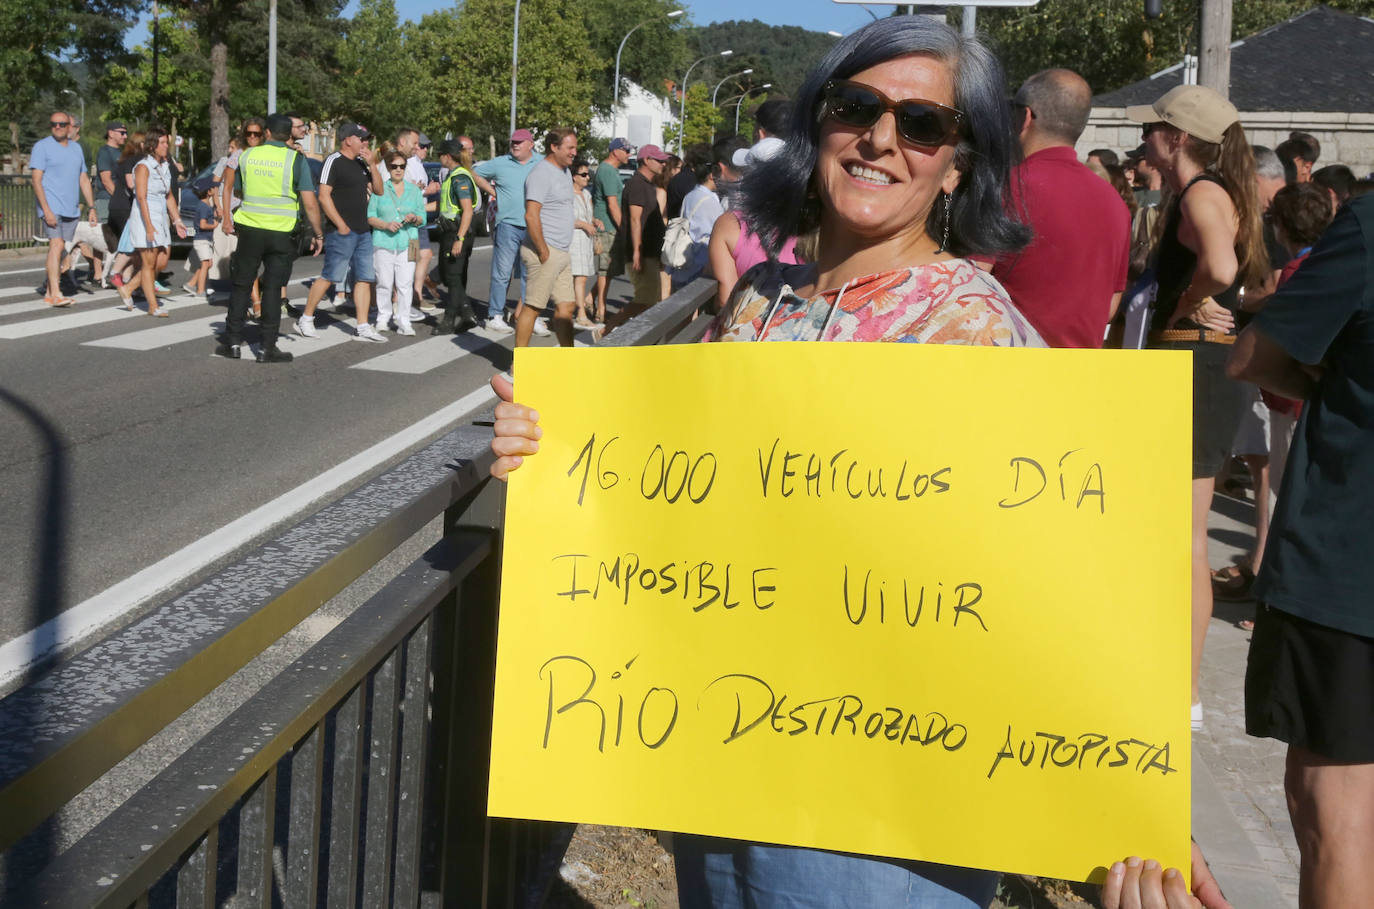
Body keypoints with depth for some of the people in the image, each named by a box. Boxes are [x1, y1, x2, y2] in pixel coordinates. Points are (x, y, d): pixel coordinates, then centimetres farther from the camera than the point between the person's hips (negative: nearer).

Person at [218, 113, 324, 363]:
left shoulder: (247, 155, 4)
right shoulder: (295, 159, -6)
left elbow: (237, 191, 19)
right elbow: (310, 203, -10)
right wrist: (318, 233, 1)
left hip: (249, 230, 2)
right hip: (281, 233, -2)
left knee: (241, 285, 12)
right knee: (272, 290, 3)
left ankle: (233, 342, 14)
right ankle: (268, 348, 4)